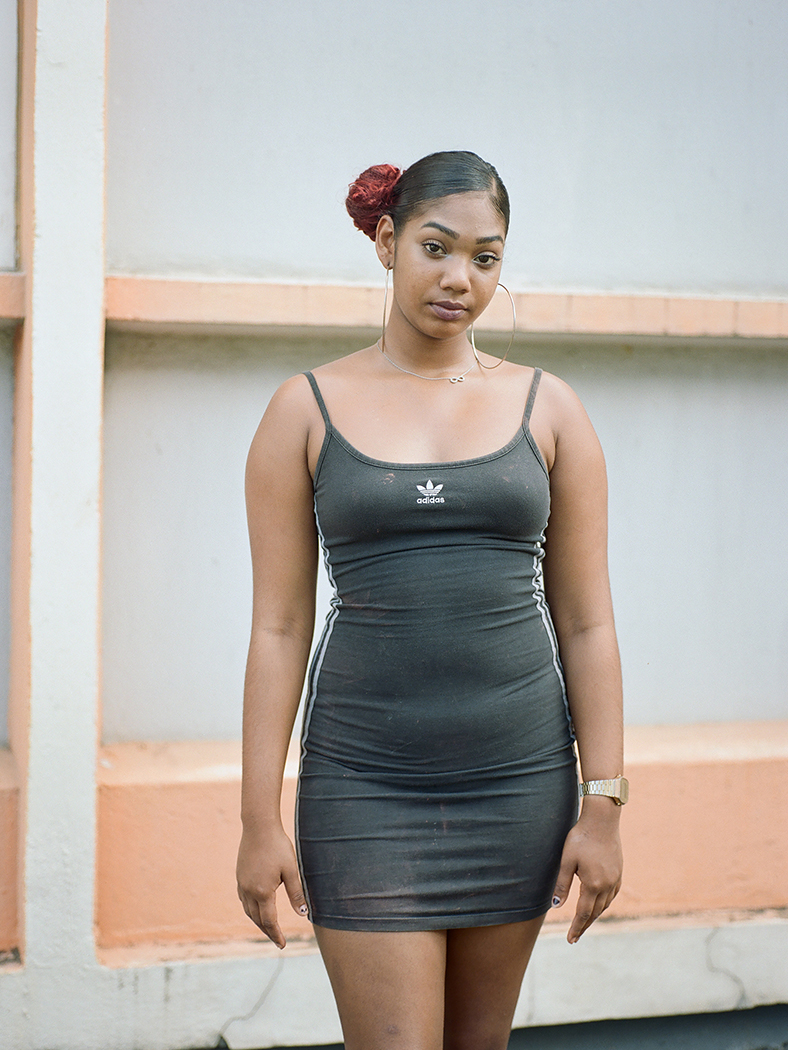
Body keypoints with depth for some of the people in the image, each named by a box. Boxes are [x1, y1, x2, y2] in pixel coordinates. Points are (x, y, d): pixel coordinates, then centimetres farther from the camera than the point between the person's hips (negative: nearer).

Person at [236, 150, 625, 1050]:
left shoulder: (548, 409, 4)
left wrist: (602, 805, -1)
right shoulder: (307, 410, 1)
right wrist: (260, 821, -4)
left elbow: (585, 622, 4)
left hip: (519, 776, 2)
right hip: (366, 782, -2)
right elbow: (278, 627, -1)